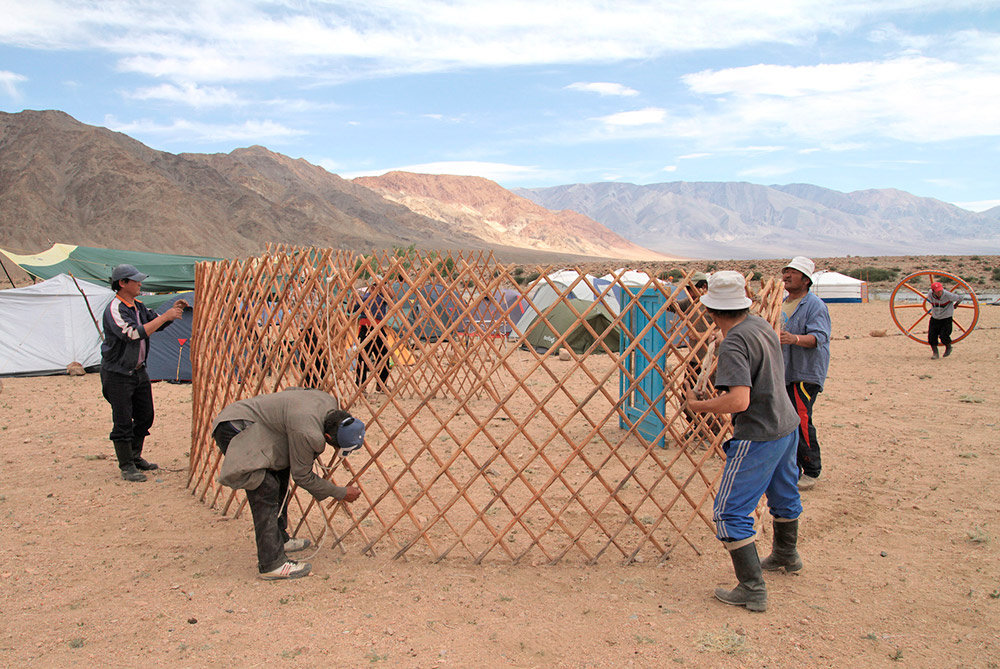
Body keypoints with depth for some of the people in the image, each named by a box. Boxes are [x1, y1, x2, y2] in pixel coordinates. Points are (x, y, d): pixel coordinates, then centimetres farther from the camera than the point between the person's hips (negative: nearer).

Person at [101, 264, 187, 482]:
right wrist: (165, 317, -27)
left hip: (138, 371, 9)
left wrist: (173, 311, -1)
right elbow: (134, 334, -29)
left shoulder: (137, 305, 7)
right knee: (123, 422, -3)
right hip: (118, 374, -9)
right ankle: (126, 466, 7)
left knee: (145, 416, 15)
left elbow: (155, 322, 18)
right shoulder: (114, 309, -19)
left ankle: (135, 456, 31)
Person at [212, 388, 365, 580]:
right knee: (266, 489, -16)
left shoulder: (330, 403, -6)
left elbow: (293, 391, 15)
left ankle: (280, 539, 32)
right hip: (233, 430, -10)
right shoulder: (306, 432, -31)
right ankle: (271, 564, -12)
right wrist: (341, 493, -7)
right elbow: (302, 477, -15)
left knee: (280, 480, 16)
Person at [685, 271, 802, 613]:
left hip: (758, 437, -10)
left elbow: (739, 401, -34)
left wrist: (697, 405, -19)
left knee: (730, 513, 0)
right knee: (784, 496, 29)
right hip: (787, 425, 10)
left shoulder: (734, 344, -25)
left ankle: (752, 589, 3)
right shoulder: (762, 324, 3)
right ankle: (786, 555, 52)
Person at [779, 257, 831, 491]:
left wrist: (795, 338, -39)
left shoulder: (815, 305, -10)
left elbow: (819, 337, -23)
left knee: (801, 421, -11)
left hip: (805, 373, -8)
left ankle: (811, 471, 2)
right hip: (783, 372, 8)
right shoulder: (782, 304, 16)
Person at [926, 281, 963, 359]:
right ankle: (935, 353, 13)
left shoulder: (948, 295, -24)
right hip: (934, 318, 4)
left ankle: (948, 347, 21)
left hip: (946, 318, -4)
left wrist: (955, 305, 10)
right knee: (931, 336, -5)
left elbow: (960, 298, -7)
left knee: (944, 336, -12)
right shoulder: (930, 295, -12)